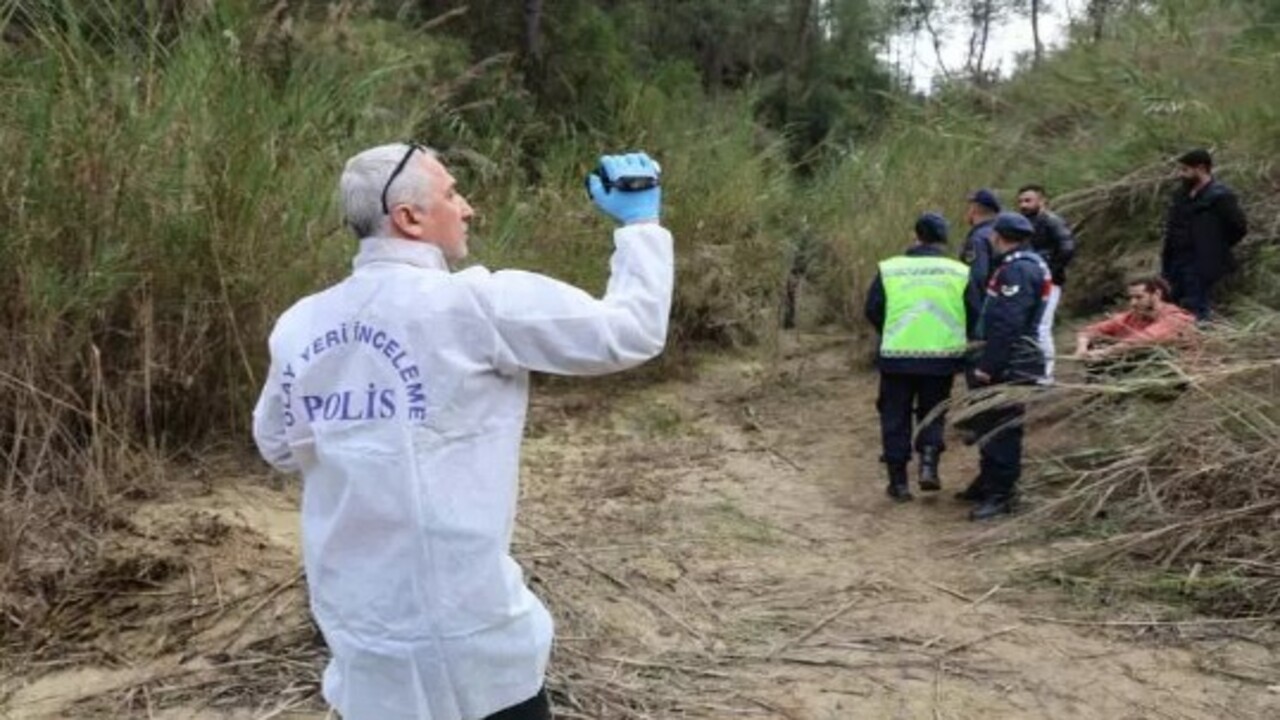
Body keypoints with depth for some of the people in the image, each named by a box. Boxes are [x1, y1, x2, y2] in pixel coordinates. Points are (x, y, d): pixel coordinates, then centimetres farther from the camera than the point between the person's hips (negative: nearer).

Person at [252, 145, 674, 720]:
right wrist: (642, 221, 1)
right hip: (463, 635, -5)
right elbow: (630, 332, -12)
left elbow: (277, 445, 15)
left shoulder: (299, 325, 0)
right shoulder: (477, 304, -17)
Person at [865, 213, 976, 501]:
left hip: (896, 357, -1)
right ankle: (928, 464, 0)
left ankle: (898, 481, 14)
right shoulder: (960, 272, 1)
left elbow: (873, 311, 1)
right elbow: (974, 317, 3)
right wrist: (959, 341, 21)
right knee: (932, 414, 19)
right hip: (942, 356, 1)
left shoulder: (889, 269, -2)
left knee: (895, 418, 11)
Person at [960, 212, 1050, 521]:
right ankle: (988, 482, 31)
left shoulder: (1018, 269, -18)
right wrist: (986, 359, 21)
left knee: (1002, 429, -5)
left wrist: (987, 366, -22)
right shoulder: (1022, 264, 16)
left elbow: (1007, 324, -24)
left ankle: (1000, 495, 2)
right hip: (1008, 362, 11)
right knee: (991, 424, 19)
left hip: (1011, 366, -11)